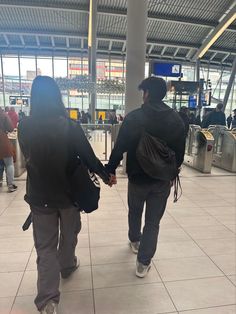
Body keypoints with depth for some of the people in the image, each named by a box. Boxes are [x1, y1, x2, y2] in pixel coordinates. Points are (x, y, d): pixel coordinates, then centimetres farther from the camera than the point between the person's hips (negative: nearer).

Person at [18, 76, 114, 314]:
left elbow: (28, 158, 6)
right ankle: (67, 266, 49)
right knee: (69, 234, 25)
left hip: (39, 194, 1)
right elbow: (88, 156, -11)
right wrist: (106, 176, 5)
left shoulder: (24, 127, -9)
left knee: (45, 246, 12)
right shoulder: (70, 126, -15)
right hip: (68, 192, 0)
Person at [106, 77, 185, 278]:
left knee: (135, 212, 25)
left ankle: (135, 241, 48)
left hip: (138, 177, -1)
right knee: (153, 221, 11)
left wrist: (110, 170, 0)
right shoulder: (177, 120, -2)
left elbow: (119, 148, -13)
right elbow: (180, 152, 4)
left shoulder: (133, 118, -14)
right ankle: (143, 263, 19)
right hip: (163, 179, 2)